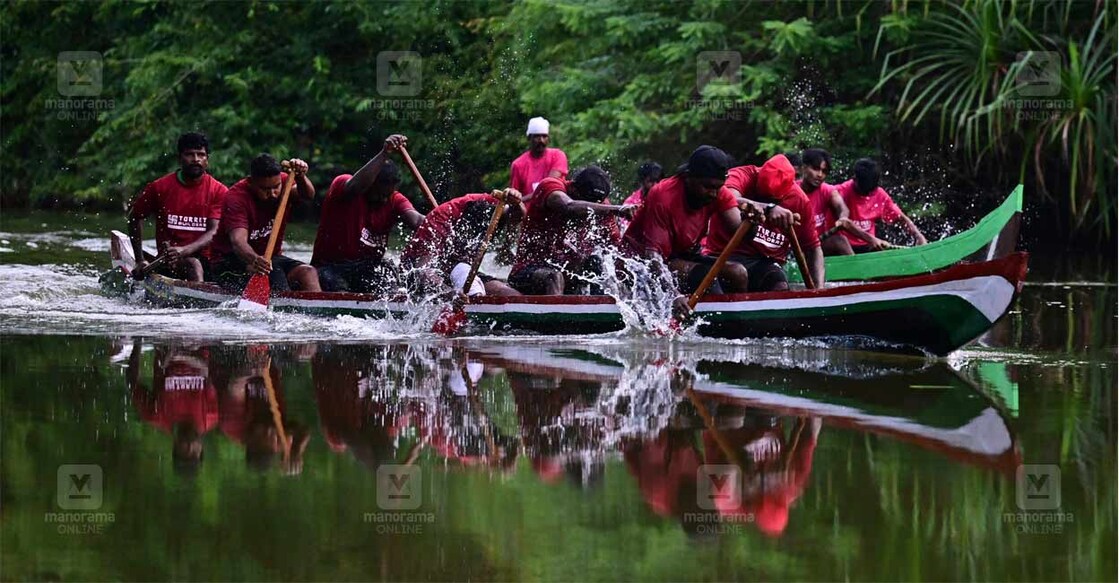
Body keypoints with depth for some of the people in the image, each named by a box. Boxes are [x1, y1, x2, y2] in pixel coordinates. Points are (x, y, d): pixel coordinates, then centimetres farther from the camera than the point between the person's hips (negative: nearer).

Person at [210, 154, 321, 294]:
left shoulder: (281, 181, -1)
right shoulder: (236, 197, -20)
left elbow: (308, 195, -19)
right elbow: (238, 241, -34)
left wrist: (300, 177, -41)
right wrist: (254, 259, -55)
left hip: (271, 257, 5)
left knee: (308, 273, -21)